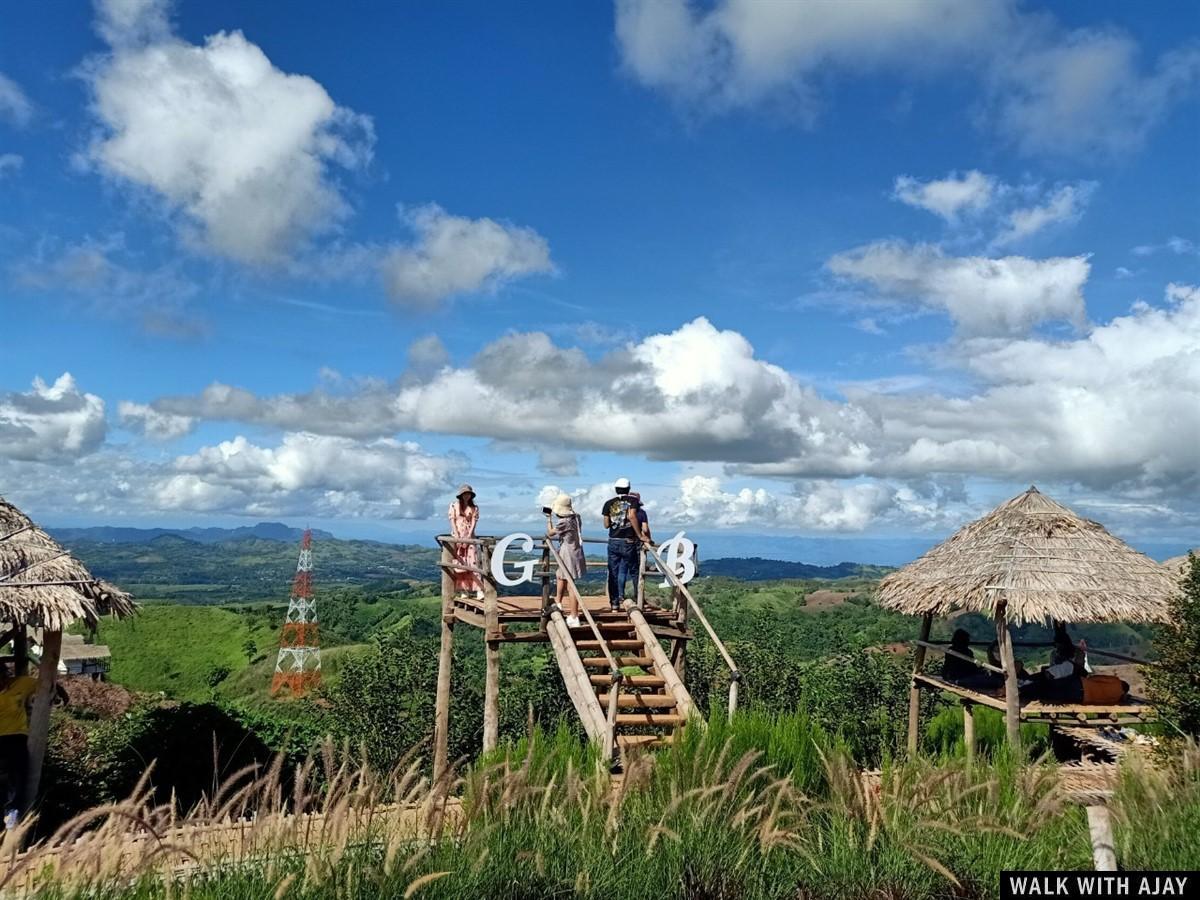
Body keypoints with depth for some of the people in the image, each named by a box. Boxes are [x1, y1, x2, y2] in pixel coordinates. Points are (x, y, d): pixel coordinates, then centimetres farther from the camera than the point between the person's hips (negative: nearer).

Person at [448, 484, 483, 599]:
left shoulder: (474, 508, 6)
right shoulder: (454, 505, 4)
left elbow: (473, 523, -3)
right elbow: (452, 521, -3)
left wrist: (468, 538, -15)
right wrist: (458, 538, -12)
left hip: (469, 537, 0)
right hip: (456, 537, 0)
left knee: (473, 562, -10)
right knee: (459, 563, -2)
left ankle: (479, 590, -18)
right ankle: (463, 590, 1)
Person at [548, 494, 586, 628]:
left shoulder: (563, 522, -20)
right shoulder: (576, 517, 4)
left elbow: (550, 532, -3)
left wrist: (548, 519, 8)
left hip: (568, 555, -9)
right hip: (575, 552, 9)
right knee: (560, 577, 28)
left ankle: (574, 618, -6)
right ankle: (558, 603, 45)